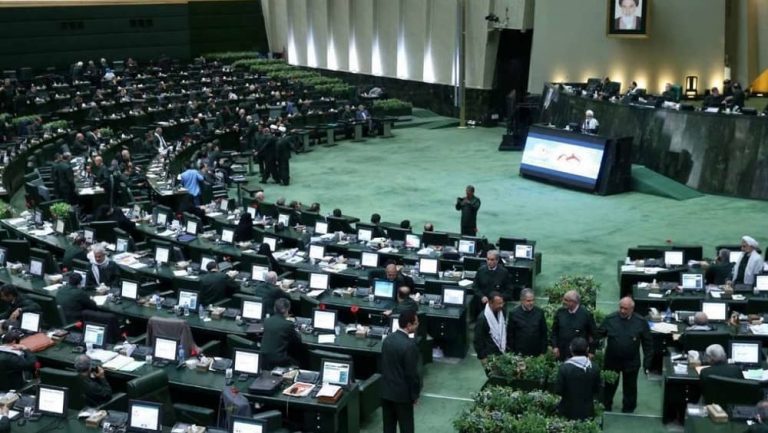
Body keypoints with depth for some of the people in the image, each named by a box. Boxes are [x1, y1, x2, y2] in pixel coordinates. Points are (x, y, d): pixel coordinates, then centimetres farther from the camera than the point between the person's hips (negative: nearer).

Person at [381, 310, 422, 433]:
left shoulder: (387, 339, 1)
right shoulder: (409, 345, -23)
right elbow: (412, 373, -19)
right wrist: (415, 395, -7)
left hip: (386, 390, 7)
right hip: (402, 393, -7)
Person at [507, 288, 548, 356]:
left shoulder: (539, 312, 3)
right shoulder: (514, 313, -3)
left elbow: (544, 333, 7)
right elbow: (510, 335, 0)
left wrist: (543, 352, 4)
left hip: (537, 354, 2)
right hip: (520, 354, -2)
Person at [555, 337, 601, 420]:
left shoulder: (564, 367, -18)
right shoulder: (594, 368, -10)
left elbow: (558, 391, -13)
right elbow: (597, 390, 0)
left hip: (568, 413, -2)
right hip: (588, 413, 2)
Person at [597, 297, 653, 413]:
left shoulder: (641, 322, -11)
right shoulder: (610, 319, -10)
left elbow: (648, 343, -5)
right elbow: (599, 335, -4)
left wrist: (647, 362, -6)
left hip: (631, 362, 0)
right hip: (611, 360, 1)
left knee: (630, 388, 15)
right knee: (609, 386, 18)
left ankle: (628, 411, 32)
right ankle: (605, 408, 37)